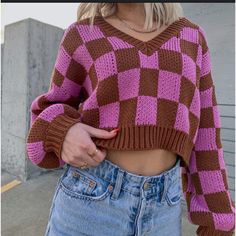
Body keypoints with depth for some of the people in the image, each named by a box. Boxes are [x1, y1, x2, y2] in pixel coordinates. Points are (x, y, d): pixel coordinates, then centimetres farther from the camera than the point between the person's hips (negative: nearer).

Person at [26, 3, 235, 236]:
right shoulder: (82, 35, 1)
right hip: (89, 198, -1)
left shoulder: (191, 37, 8)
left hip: (160, 206, 3)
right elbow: (51, 110, 10)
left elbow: (202, 132, 6)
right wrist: (64, 133, -14)